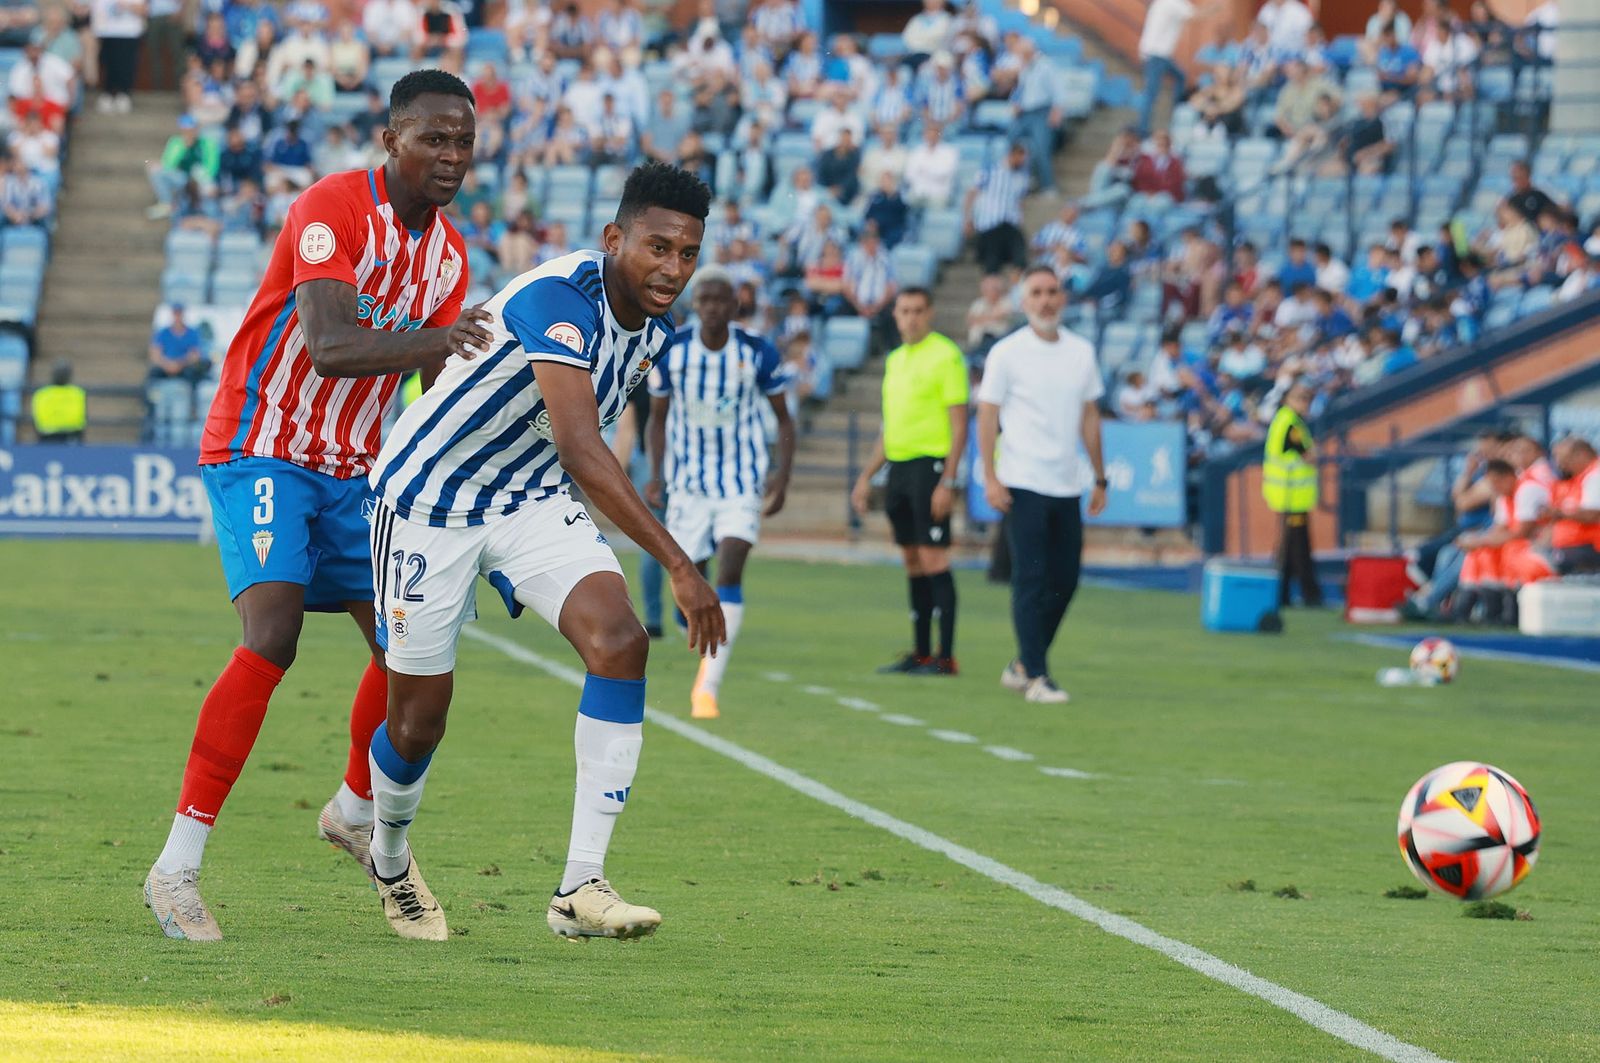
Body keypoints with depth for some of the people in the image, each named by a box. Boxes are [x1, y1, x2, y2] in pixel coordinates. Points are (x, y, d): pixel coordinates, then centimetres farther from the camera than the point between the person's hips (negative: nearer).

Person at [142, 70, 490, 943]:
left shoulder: (448, 253, 6)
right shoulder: (331, 210, -18)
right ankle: (178, 865, -22)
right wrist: (434, 343, -44)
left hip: (351, 470, 8)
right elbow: (328, 349, -31)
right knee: (271, 637, -24)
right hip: (261, 453, -8)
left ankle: (356, 811, 34)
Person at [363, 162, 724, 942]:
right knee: (419, 723, 2)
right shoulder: (560, 299, -31)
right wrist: (678, 564, -46)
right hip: (429, 500, -6)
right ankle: (390, 861, 37)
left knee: (620, 641, -20)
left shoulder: (655, 326, -3)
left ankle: (580, 889, -20)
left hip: (533, 499, 6)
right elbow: (580, 447, -43)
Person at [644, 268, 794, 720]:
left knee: (730, 572, -20)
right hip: (688, 484, 2)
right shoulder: (670, 352, -5)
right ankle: (707, 655, 36)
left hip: (743, 483, -2)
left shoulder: (757, 353, -7)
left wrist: (783, 474, -9)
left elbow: (783, 418, 4)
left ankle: (709, 685, -21)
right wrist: (656, 475, -3)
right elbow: (658, 417, 9)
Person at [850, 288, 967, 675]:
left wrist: (948, 481, -17)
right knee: (913, 560, 9)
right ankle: (921, 653, 14)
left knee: (933, 558, -10)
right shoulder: (895, 360, 17)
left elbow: (959, 424, -11)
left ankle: (945, 657, -8)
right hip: (898, 466, 8)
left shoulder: (945, 356, -7)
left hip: (930, 465, -8)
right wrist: (866, 477, 20)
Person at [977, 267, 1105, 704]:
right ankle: (1035, 677, -6)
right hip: (1023, 485, -5)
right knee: (1031, 581, -8)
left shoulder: (1081, 352, 10)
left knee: (1064, 581, 6)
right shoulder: (1007, 353, -3)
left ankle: (1022, 665, 19)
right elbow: (987, 416, -3)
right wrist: (990, 478, -10)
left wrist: (1100, 478, 15)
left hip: (1068, 486, 5)